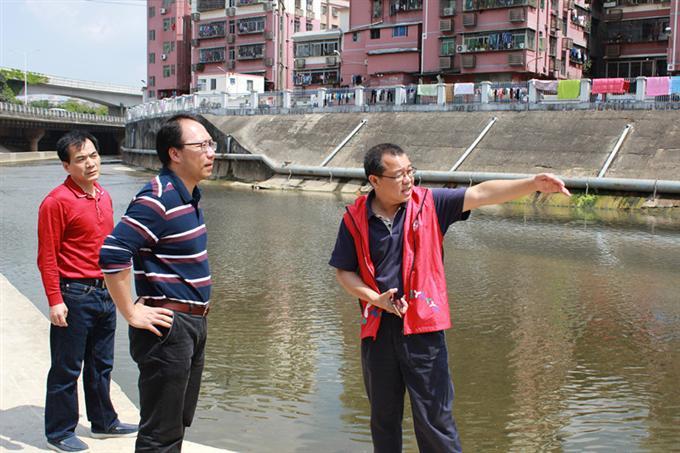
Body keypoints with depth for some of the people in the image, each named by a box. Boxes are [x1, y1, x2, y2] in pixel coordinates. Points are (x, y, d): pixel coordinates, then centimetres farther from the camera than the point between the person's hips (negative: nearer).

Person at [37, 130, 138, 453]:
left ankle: (104, 421, 34)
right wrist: (55, 301, -18)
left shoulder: (103, 196, 10)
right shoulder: (57, 202, -14)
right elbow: (47, 257, -14)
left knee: (101, 365, 19)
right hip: (74, 296, -7)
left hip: (105, 293, 7)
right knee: (67, 369, 5)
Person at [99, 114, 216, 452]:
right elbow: (112, 255, -27)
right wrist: (132, 314, -21)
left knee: (178, 423, 21)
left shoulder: (189, 195, 11)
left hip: (193, 324, 9)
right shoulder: (157, 199, -19)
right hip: (168, 327, -9)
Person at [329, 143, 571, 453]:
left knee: (435, 420, 2)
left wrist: (533, 184, -23)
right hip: (377, 329, 2)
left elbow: (481, 194, -11)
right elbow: (343, 271, 4)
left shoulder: (428, 203, -3)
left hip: (423, 327, -1)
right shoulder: (355, 218, -2)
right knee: (383, 419, 17)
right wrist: (376, 299, -10)